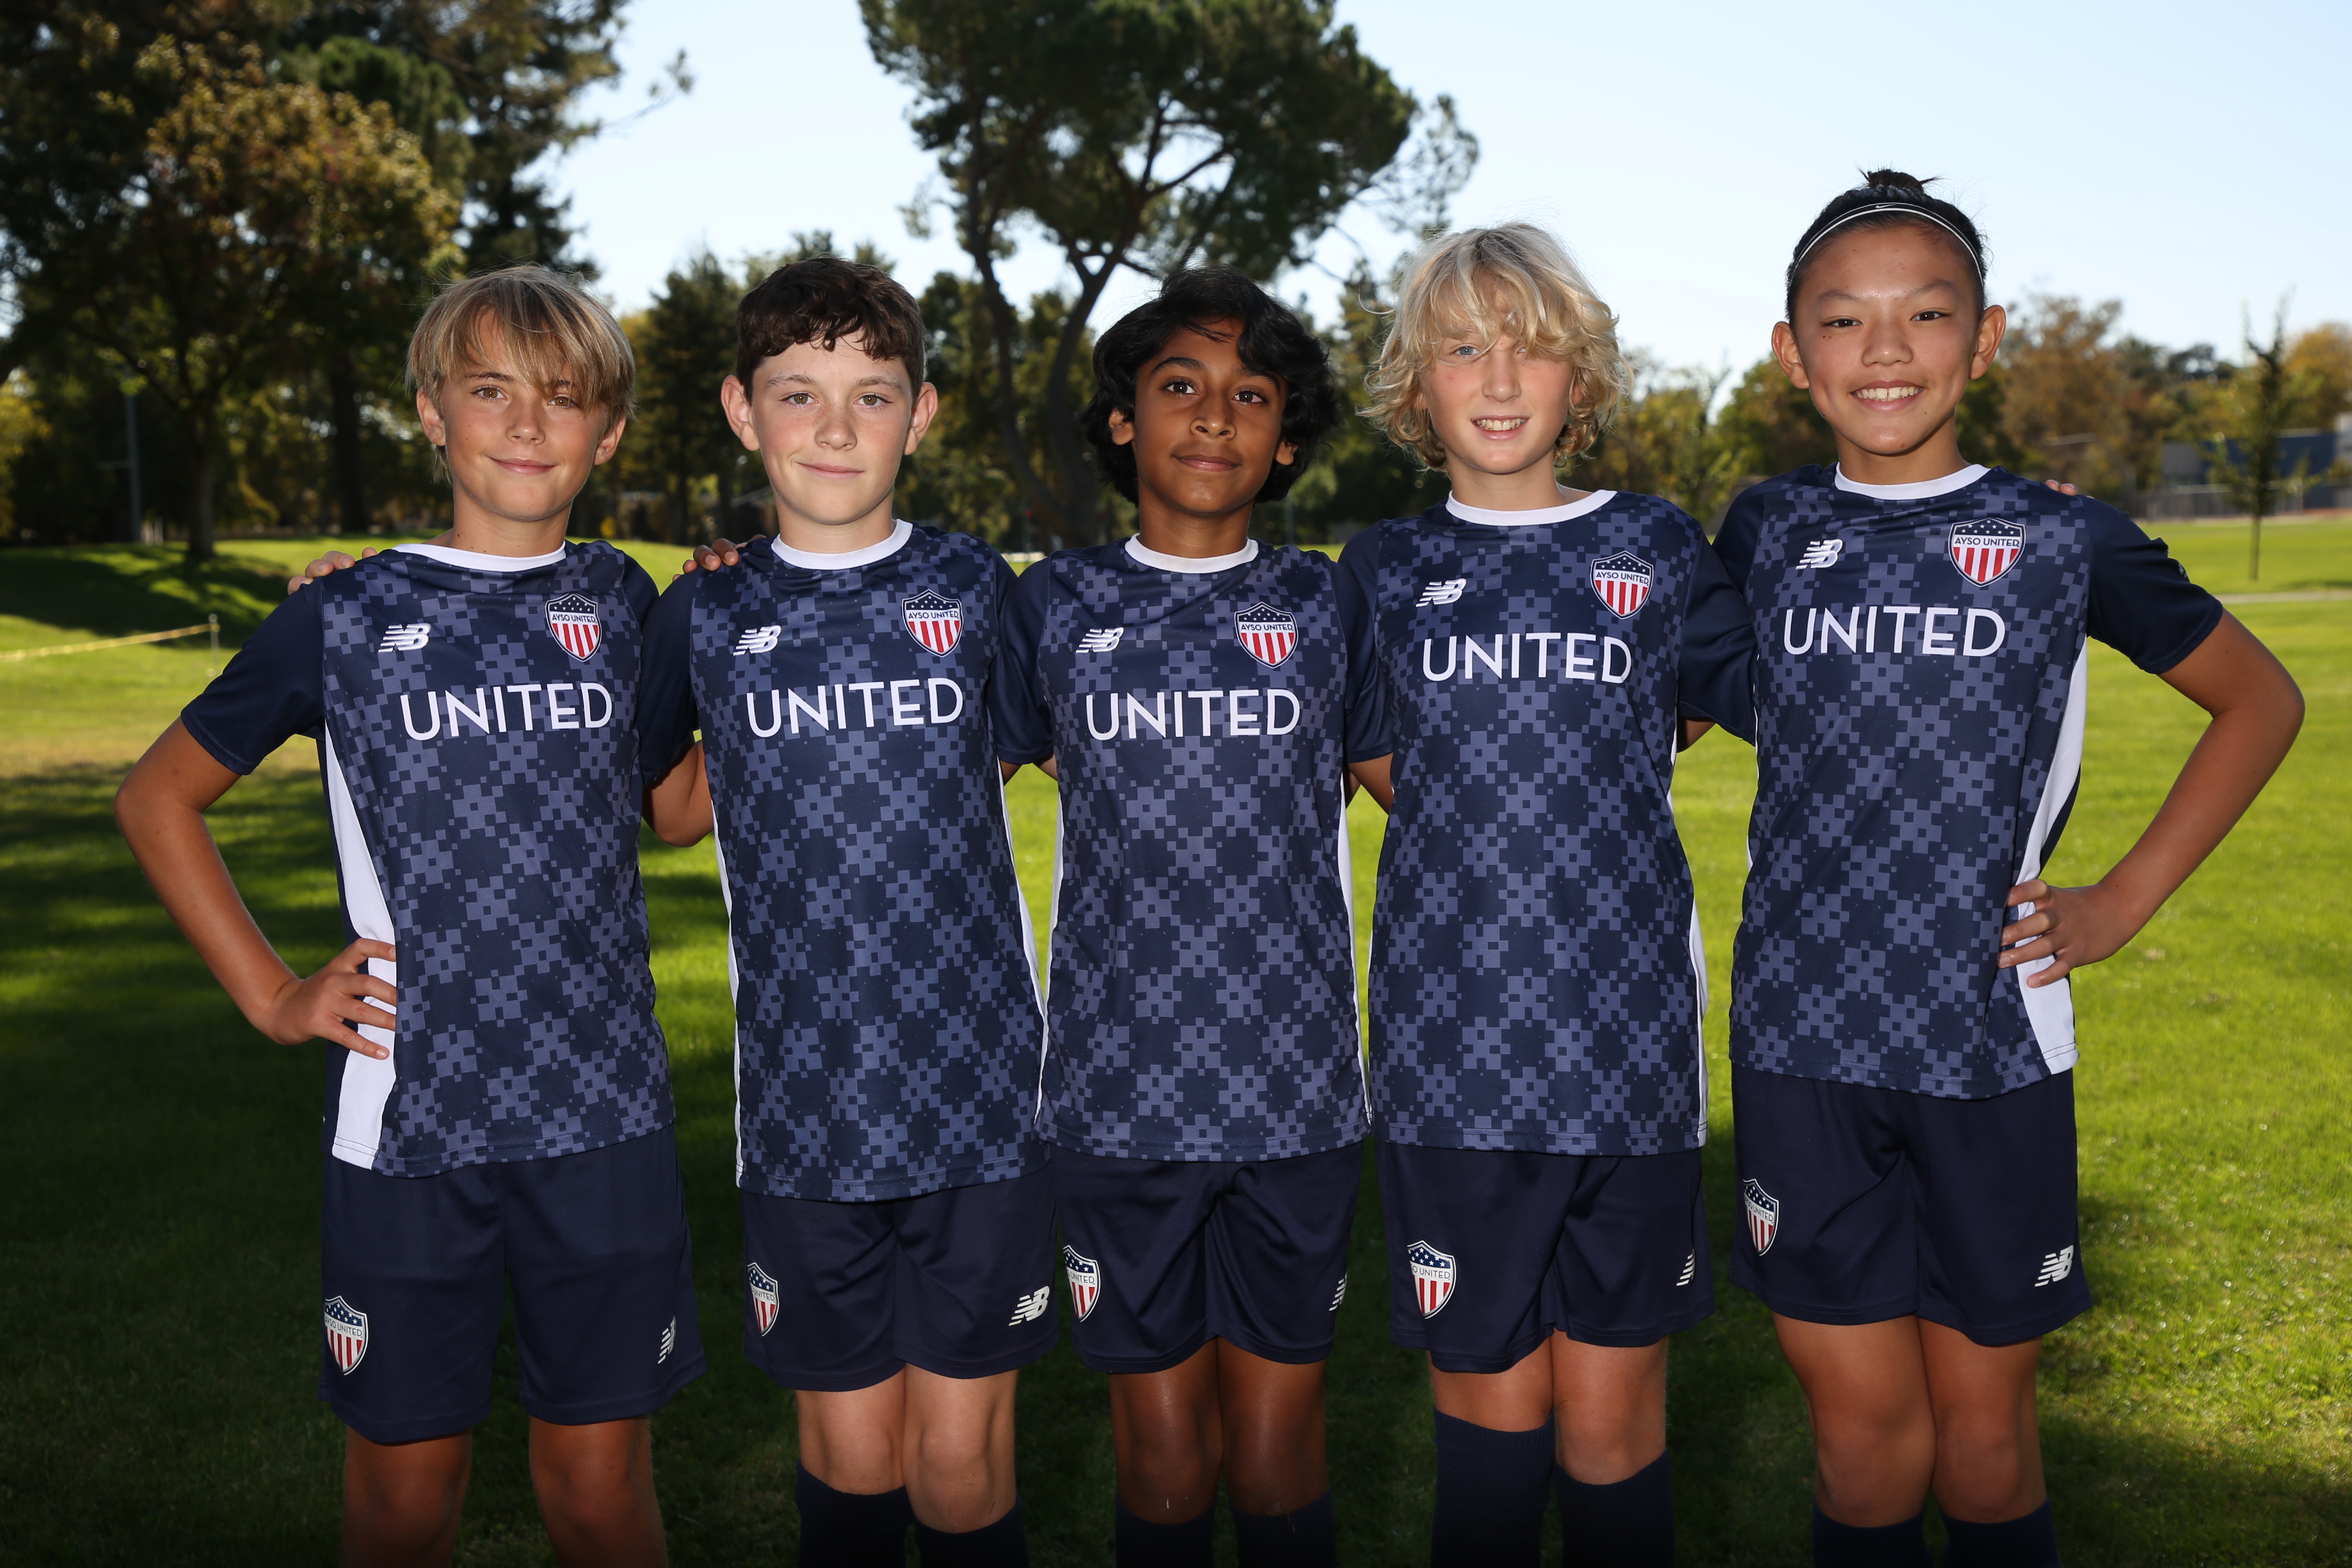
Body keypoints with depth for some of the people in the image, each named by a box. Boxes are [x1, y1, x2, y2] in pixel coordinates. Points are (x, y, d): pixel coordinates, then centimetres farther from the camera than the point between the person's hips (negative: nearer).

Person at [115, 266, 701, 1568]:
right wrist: (269, 995, 4)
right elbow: (157, 799, 11)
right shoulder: (347, 618, 0)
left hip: (605, 1116, 1)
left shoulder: (623, 606, 6)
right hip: (405, 1119, -1)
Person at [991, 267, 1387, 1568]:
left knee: (1277, 1458, 11)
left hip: (1296, 1100, 1)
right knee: (1164, 1462, 10)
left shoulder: (1323, 605, 5)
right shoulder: (1053, 604, 4)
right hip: (1118, 1101, 0)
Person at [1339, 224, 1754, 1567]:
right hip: (1451, 1050, 0)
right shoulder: (1385, 573, 6)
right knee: (1489, 1405, 9)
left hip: (1628, 1046, 0)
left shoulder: (1658, 550, 4)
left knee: (1612, 1417, 8)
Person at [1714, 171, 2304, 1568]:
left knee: (1983, 1427, 11)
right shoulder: (1768, 535, 3)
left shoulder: (2065, 540, -1)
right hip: (1803, 1046, 1)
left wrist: (2127, 899, 3)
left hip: (1994, 1046, -1)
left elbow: (2263, 701, 11)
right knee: (1864, 1430, 8)